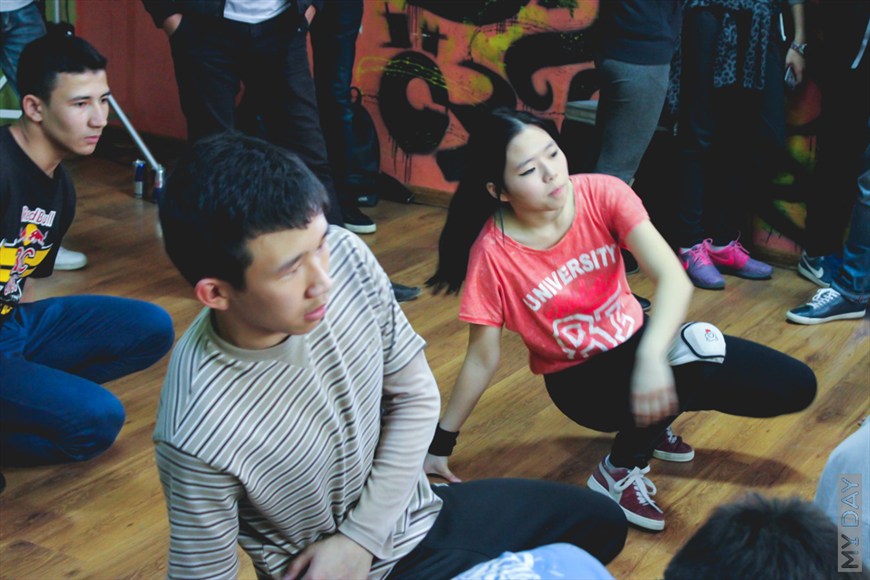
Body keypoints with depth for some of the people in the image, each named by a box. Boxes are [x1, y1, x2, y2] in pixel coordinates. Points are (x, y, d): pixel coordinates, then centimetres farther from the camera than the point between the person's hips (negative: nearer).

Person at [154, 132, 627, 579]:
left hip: (416, 513, 5)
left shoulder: (348, 257, -20)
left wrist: (360, 535, -11)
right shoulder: (199, 435, -33)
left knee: (603, 524, 19)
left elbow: (416, 396, -7)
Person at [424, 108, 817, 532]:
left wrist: (651, 355, -48)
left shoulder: (602, 194, -19)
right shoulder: (492, 252, -23)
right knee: (696, 348, -35)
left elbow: (672, 277, -29)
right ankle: (618, 471, -13)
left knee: (795, 387, -3)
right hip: (579, 379, -4)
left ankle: (649, 421, 14)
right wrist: (440, 444, -7)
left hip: (634, 341, 4)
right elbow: (482, 358, -12)